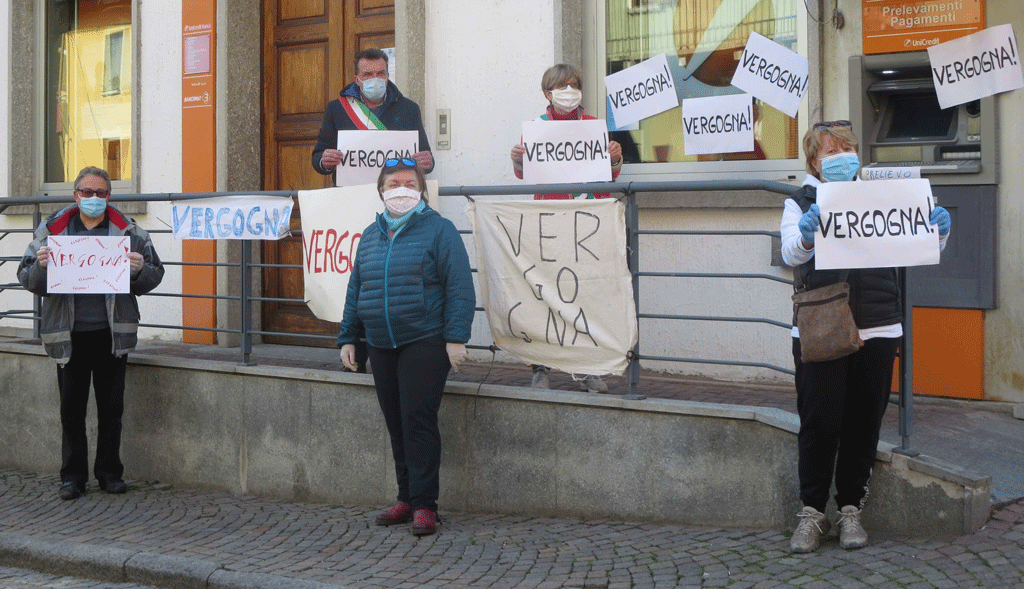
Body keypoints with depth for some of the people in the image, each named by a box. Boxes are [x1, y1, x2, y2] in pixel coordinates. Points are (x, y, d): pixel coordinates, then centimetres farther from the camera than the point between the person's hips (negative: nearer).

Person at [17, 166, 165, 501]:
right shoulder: (53, 230, 6)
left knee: (111, 405, 7)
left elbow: (154, 275, 8)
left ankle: (109, 472, 19)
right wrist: (41, 266, -15)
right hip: (69, 335, 0)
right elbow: (26, 278, 6)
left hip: (112, 333, 0)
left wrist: (140, 270, -14)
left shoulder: (127, 231, 6)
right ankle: (73, 476, 15)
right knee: (72, 407, 5)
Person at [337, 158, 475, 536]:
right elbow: (355, 290, 21)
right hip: (382, 348, 6)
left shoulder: (439, 230, -2)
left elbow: (460, 288, -8)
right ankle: (407, 499, 19)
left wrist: (455, 337, -15)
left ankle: (423, 504, -5)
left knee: (418, 420, -10)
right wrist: (348, 338, 16)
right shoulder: (370, 236, 16)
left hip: (425, 343, -6)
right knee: (396, 424, 9)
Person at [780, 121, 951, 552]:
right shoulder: (802, 203, 5)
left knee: (864, 423, 6)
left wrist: (937, 230, -12)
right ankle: (812, 512, 11)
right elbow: (791, 254, -12)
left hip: (876, 330, 2)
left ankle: (851, 509, 19)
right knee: (818, 423, -1)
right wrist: (805, 234, -34)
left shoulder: (877, 197, 13)